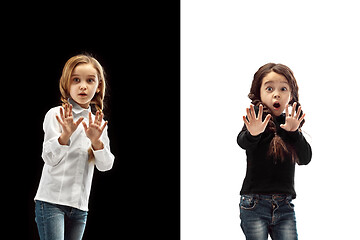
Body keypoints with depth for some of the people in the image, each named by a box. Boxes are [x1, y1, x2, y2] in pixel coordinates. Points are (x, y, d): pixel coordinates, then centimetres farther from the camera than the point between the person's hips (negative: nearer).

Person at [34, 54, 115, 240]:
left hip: (80, 205, 5)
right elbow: (49, 158, -10)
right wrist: (65, 135, -27)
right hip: (51, 201, -5)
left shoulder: (98, 123, 11)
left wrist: (96, 141, -16)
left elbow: (106, 165, 2)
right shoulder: (56, 115, -3)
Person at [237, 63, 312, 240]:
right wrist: (252, 134, -46)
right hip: (254, 203, -3)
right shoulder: (256, 119, -2)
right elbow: (243, 142, -22)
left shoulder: (292, 124, 7)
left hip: (285, 205, 3)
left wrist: (294, 132, -23)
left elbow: (305, 159, -5)